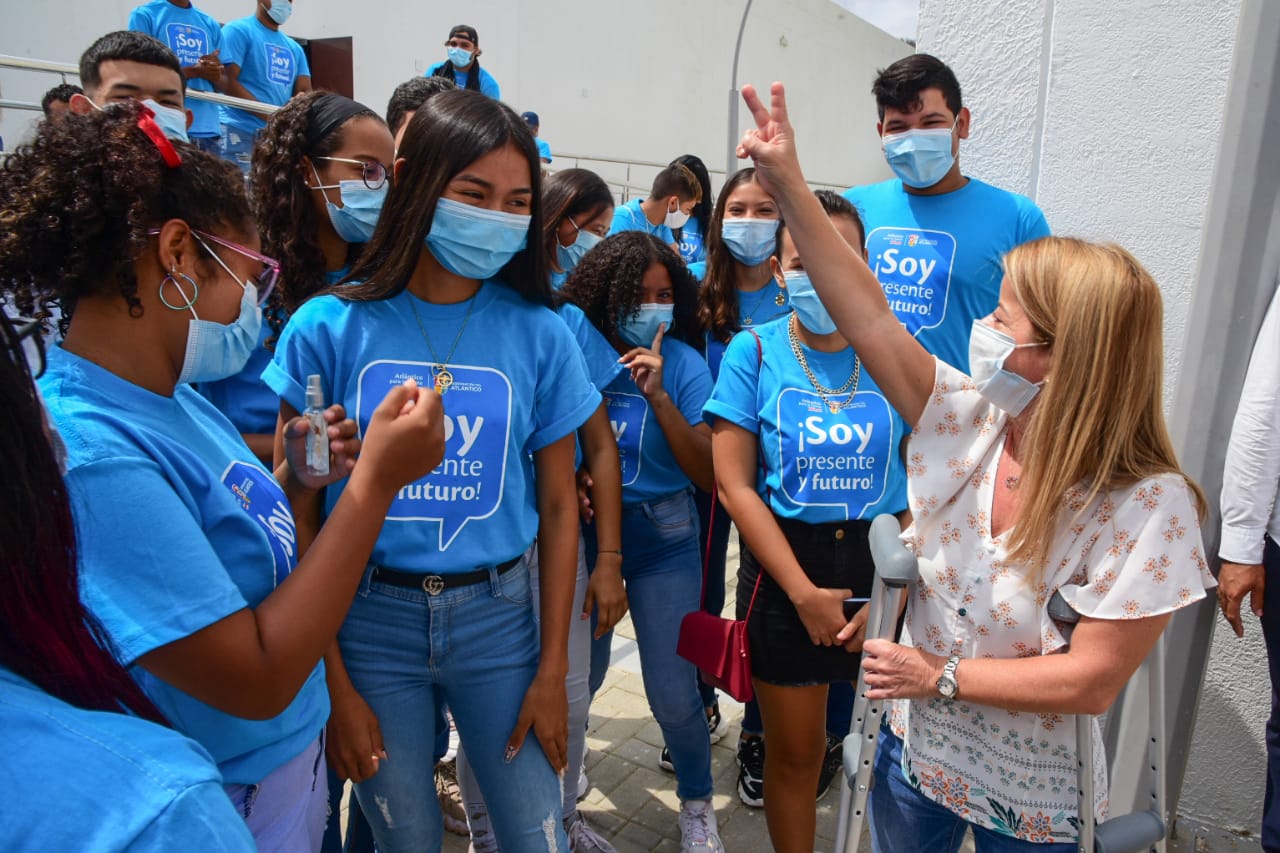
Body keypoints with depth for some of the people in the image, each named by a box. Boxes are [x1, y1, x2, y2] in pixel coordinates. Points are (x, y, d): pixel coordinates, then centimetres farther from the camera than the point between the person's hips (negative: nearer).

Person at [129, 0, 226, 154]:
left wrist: (214, 75, -7)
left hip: (209, 130, 4)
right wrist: (193, 71, -11)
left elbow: (223, 87, 16)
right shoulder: (144, 15, 5)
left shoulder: (211, 24, 18)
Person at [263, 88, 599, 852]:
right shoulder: (330, 327, -8)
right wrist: (332, 681, -5)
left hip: (498, 614, 1)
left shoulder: (540, 334, -5)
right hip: (369, 615, 0)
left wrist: (552, 670, -1)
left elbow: (559, 503, 0)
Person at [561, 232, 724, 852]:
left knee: (673, 695, 0)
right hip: (581, 533, 1)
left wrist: (658, 396, -21)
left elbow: (709, 475, -13)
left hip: (662, 538, -1)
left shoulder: (682, 364, -8)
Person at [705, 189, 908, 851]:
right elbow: (734, 485, -8)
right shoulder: (754, 351, -5)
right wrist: (805, 592, -11)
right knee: (793, 753, 12)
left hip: (879, 561, 1)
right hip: (784, 564, -1)